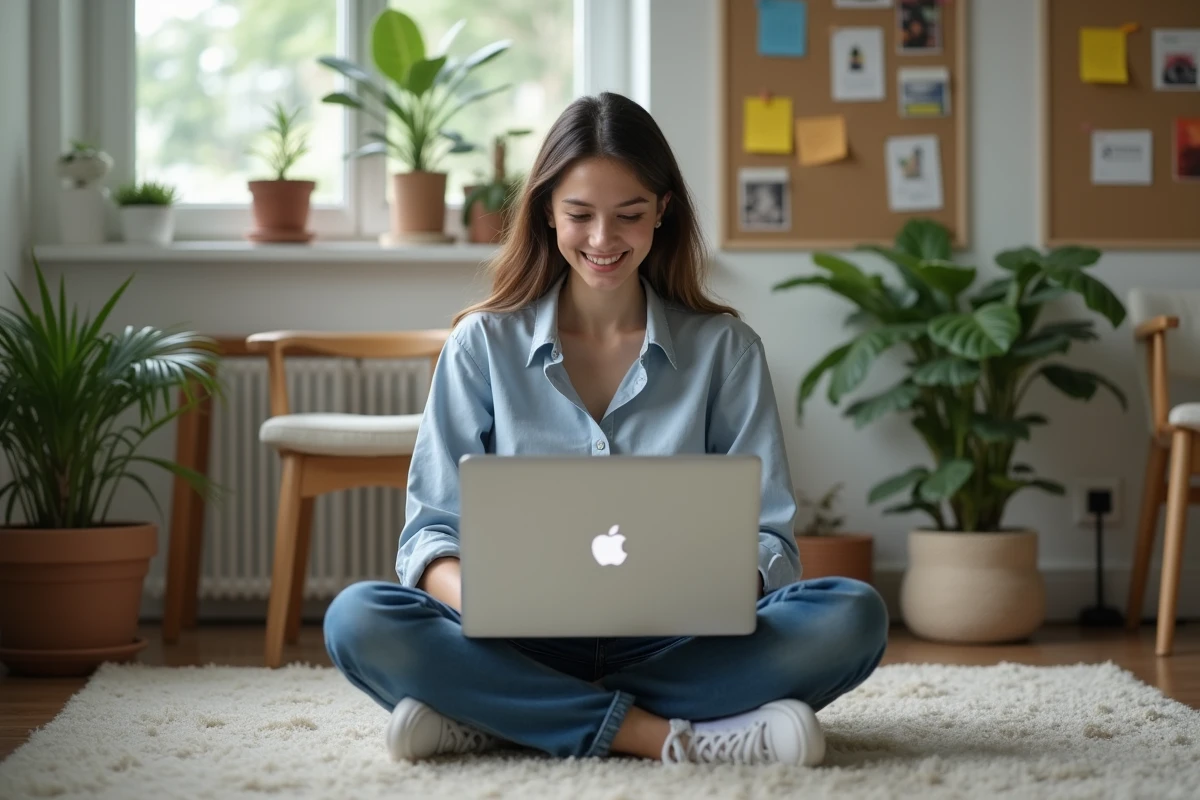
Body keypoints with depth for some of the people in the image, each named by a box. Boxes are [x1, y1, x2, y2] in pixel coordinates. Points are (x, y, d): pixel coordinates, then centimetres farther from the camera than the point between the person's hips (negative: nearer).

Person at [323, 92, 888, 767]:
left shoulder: (725, 348, 8)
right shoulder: (483, 345, 8)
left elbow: (771, 539, 5)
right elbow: (432, 530, 3)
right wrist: (475, 596, -22)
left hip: (675, 646, 1)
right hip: (523, 645, -1)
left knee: (851, 617, -28)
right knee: (358, 618, -28)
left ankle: (491, 720, -27)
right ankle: (661, 734, -30)